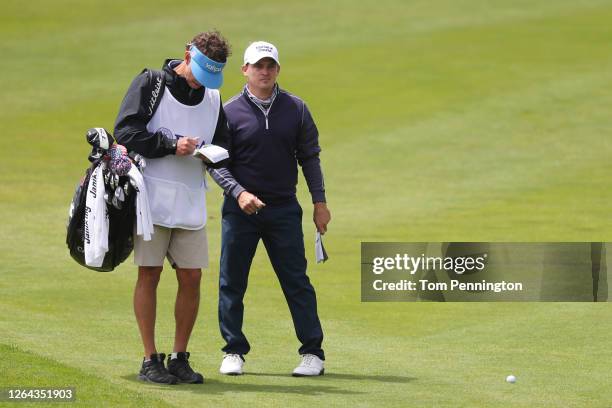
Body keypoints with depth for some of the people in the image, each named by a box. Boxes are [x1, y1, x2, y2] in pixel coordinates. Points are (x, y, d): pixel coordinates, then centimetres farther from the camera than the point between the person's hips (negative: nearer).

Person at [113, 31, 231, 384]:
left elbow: (222, 145, 18)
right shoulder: (151, 84, -2)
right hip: (151, 196, -5)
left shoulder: (213, 98, 14)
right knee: (149, 274, -2)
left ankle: (180, 358, 13)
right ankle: (150, 360, 3)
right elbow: (125, 132, -9)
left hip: (191, 202, 5)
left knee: (191, 278, 2)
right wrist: (171, 144, -17)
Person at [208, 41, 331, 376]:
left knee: (297, 282, 0)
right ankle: (234, 352, 15)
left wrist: (319, 202, 3)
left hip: (284, 210, 1)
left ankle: (313, 353, 5)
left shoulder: (296, 109, 4)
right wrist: (239, 193, -17)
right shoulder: (230, 112, -2)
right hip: (240, 209, -1)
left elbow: (309, 157, 9)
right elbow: (217, 163, -2)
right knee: (232, 283, 3)